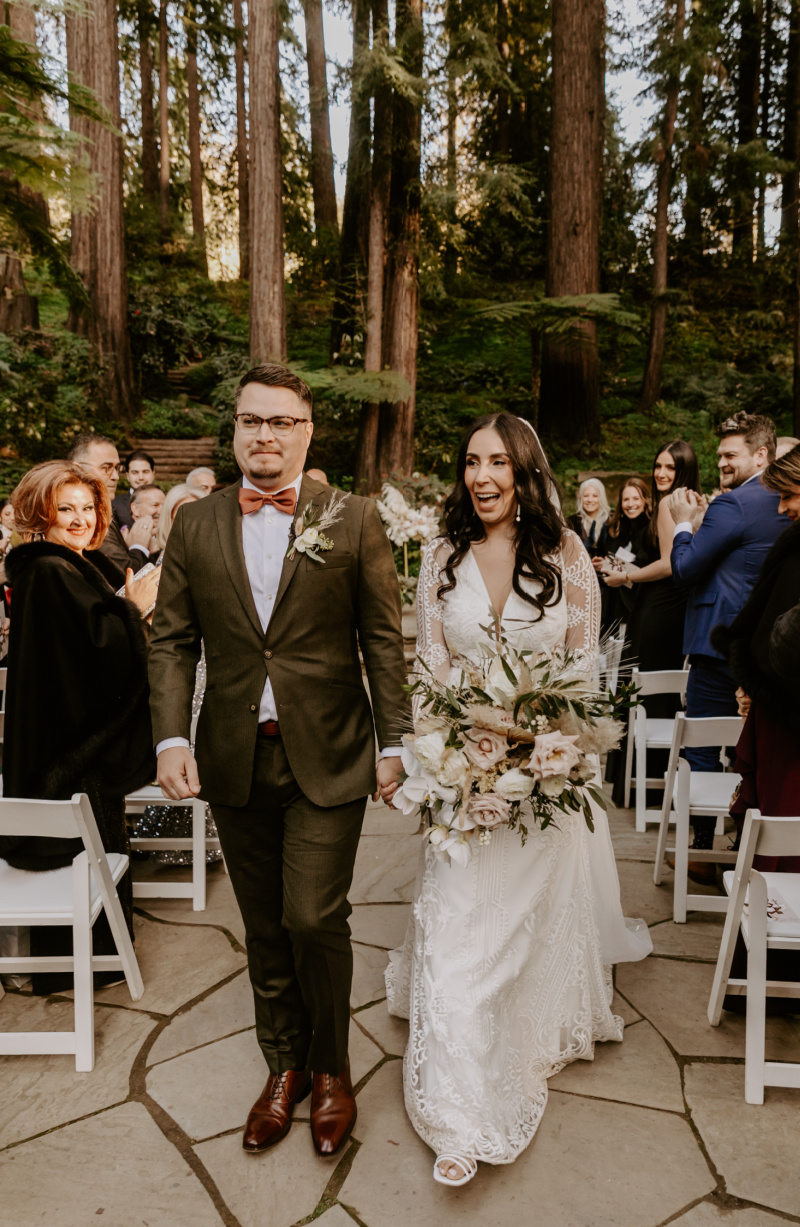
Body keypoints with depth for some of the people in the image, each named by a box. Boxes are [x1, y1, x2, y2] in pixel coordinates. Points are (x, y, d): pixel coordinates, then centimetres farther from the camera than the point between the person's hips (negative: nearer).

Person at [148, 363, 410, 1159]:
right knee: (265, 929, 14)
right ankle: (283, 1067, 37)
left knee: (313, 919, -3)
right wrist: (171, 739, -6)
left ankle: (329, 1069, 26)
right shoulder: (193, 525, 5)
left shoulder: (354, 521, -1)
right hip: (233, 762, 3)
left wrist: (394, 742, -3)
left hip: (326, 759, -2)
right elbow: (171, 641, 5)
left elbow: (383, 639, -1)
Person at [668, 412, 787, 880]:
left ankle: (704, 853, 9)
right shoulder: (784, 505, 11)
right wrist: (702, 523, 10)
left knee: (703, 752, 1)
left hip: (720, 646, -9)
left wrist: (685, 523, 3)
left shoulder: (733, 504, -16)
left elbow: (685, 569, -13)